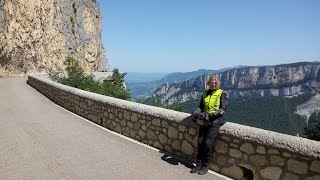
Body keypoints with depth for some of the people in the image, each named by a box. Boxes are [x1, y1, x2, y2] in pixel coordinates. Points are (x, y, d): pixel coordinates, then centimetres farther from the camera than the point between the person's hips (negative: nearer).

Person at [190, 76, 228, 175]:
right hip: (204, 120, 4)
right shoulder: (205, 93, 15)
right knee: (200, 141, -6)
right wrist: (196, 113, -3)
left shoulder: (222, 93, 1)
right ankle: (199, 164, 6)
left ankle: (205, 166, 2)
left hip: (215, 120, -4)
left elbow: (223, 109, -8)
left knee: (208, 142, -12)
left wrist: (212, 115, -22)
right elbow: (201, 107, 17)